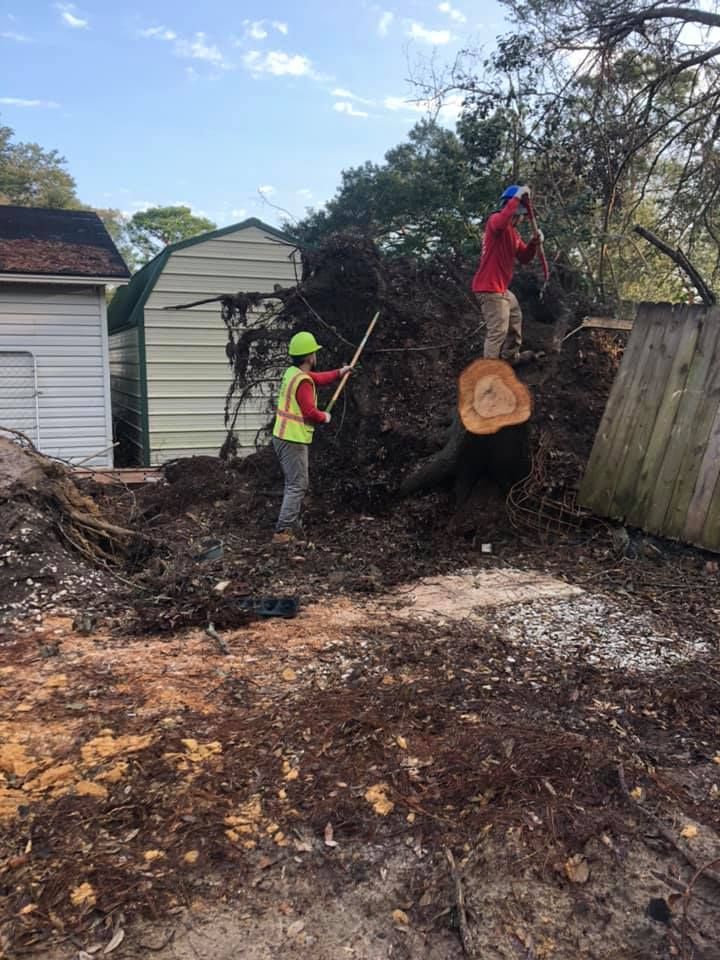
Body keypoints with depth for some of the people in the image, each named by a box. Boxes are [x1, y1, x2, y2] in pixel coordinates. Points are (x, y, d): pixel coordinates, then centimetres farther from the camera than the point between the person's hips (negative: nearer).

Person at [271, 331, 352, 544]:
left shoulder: (293, 372, 11)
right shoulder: (303, 381, -19)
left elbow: (319, 378, 28)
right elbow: (310, 412, -22)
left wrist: (339, 373, 32)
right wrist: (325, 417, -3)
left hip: (283, 437, 10)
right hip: (294, 440, -10)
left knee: (294, 483, 20)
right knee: (297, 486, -7)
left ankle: (289, 526, 27)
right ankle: (282, 531, -8)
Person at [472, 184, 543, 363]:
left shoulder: (514, 232, 19)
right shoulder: (495, 220, -10)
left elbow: (524, 258, 17)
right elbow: (501, 222, -38)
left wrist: (534, 243, -1)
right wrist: (517, 198, -31)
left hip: (501, 288, 11)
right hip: (489, 287, -11)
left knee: (515, 317, 27)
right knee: (498, 331, -14)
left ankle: (511, 356, 41)